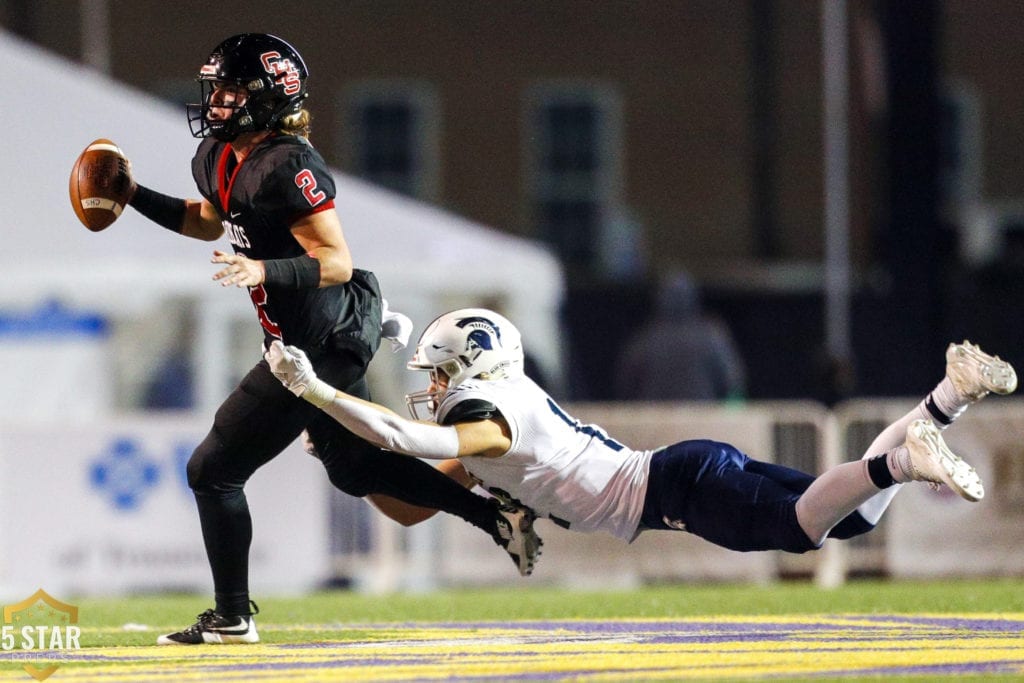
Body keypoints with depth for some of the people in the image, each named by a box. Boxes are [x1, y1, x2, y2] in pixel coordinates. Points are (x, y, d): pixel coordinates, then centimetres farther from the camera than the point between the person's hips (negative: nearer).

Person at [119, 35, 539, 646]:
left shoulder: (286, 167, -25)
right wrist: (135, 198, 16)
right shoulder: (217, 156, 4)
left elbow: (337, 262, -27)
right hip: (329, 337, 10)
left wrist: (263, 272, -40)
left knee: (214, 470, -4)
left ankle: (232, 619, 5)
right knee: (355, 469, 24)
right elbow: (209, 221, 26)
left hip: (320, 345, -10)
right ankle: (498, 516, 28)